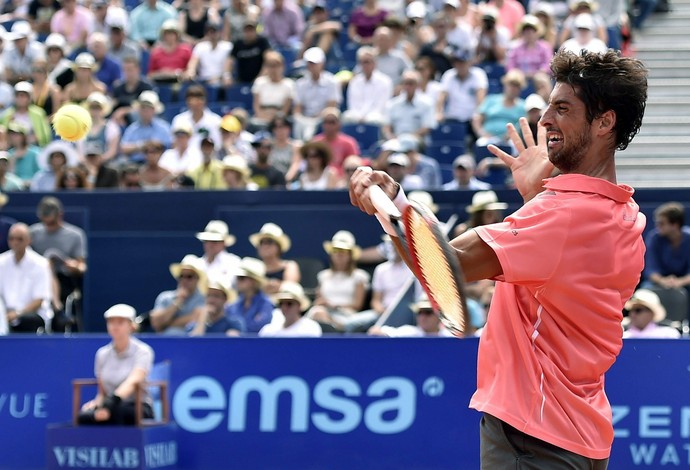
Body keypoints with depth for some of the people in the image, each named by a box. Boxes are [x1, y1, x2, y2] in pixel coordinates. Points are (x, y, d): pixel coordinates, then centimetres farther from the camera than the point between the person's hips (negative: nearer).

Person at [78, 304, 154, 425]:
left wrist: (114, 399, -44)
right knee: (83, 417, -30)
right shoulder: (102, 354, 12)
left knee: (117, 407, -41)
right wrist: (97, 402, -9)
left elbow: (132, 382, -24)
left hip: (140, 410, -4)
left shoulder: (143, 351, -5)